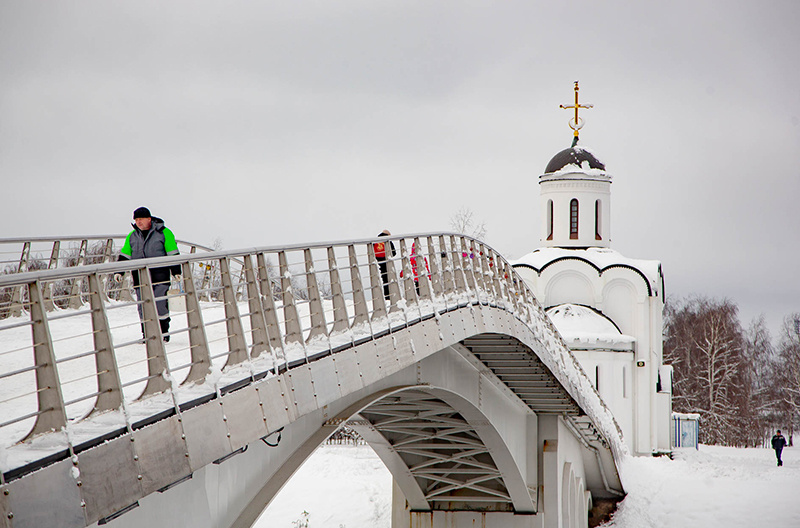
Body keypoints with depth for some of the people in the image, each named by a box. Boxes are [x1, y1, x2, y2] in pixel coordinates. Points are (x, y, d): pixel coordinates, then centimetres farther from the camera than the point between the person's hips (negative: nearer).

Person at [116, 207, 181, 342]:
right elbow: (124, 255, 18)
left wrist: (176, 271, -1)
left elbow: (173, 253, 3)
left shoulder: (163, 233, 2)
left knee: (160, 304, -9)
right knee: (143, 306, 0)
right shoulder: (132, 236, 15)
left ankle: (164, 332, 0)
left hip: (159, 275, -4)